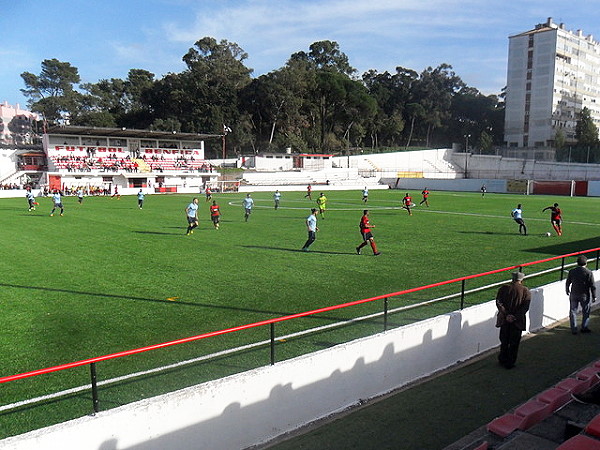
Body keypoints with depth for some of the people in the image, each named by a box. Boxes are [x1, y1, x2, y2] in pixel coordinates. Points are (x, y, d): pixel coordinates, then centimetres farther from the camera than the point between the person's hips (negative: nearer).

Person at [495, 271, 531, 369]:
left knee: (504, 342, 15)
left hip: (504, 320, 2)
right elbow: (525, 307, -12)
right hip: (517, 321, -1)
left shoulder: (504, 288, -2)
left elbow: (498, 302, -9)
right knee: (514, 343, 10)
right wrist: (515, 317, -15)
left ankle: (502, 360, 24)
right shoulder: (526, 291, -4)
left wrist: (506, 315, -12)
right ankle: (510, 363, 15)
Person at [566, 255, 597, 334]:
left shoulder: (572, 271, -6)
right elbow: (593, 286, -9)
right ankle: (584, 328, 25)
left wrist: (567, 291, 22)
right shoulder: (589, 273, -13)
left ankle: (574, 329, 14)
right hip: (585, 295, -2)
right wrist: (594, 296, 2)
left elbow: (568, 283, 4)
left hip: (573, 295, 2)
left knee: (573, 311, 11)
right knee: (586, 311, 17)